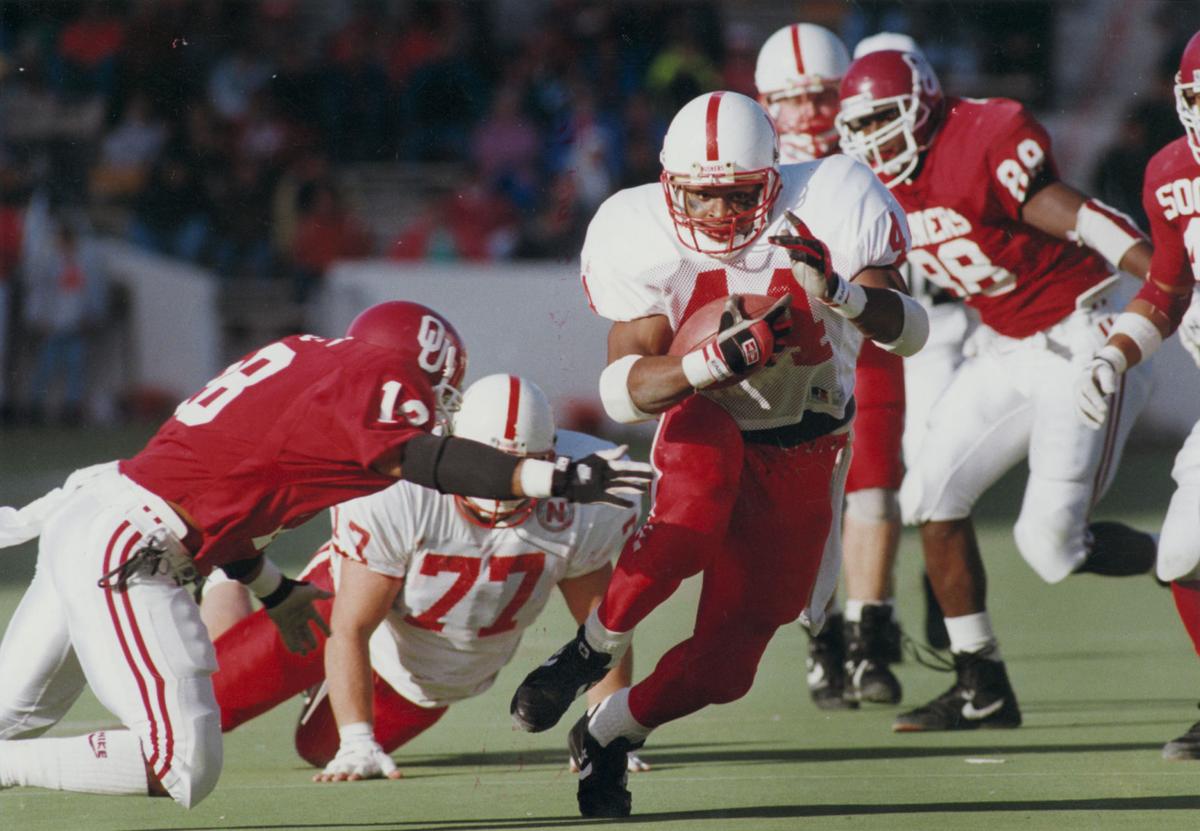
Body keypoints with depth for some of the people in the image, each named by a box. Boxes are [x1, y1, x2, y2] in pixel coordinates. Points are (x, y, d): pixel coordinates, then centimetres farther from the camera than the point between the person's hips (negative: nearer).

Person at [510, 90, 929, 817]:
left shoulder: (826, 209, -20)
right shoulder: (646, 243, -18)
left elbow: (908, 332, -21)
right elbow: (623, 391, -21)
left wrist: (840, 291, -42)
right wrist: (714, 360, -40)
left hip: (800, 457, 1)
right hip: (708, 427, -1)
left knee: (724, 665, -3)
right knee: (691, 526, -39)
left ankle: (608, 737, 25)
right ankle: (594, 649, -13)